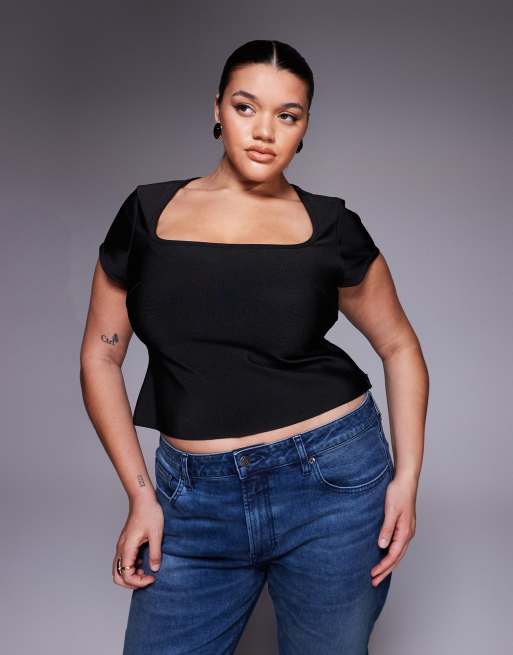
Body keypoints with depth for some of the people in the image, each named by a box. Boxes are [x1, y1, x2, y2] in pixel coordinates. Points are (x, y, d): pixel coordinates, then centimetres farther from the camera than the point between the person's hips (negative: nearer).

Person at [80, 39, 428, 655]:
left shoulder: (330, 228, -2)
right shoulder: (148, 213, 1)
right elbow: (100, 357, 5)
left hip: (332, 485, 0)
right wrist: (141, 495, 0)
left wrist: (406, 476, -1)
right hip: (194, 497, 1)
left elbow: (399, 347, 8)